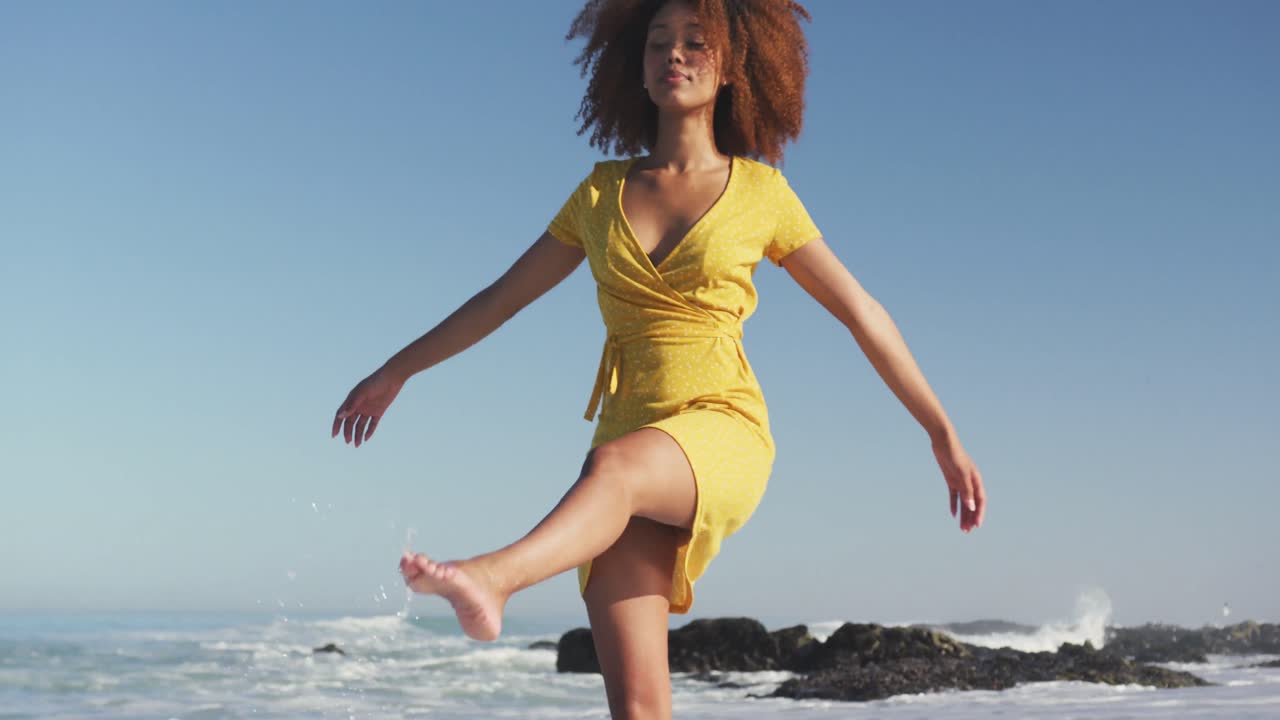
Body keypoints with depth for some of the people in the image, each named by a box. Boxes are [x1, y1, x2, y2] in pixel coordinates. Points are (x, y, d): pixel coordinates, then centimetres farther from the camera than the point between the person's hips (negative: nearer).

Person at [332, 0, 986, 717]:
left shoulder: (761, 192, 6)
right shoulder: (602, 192, 14)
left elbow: (862, 313, 11)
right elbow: (502, 297, 24)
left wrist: (945, 435, 11)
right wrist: (396, 370, 27)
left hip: (723, 440, -2)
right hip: (632, 449, 3)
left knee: (616, 466, -39)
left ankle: (490, 579, -64)